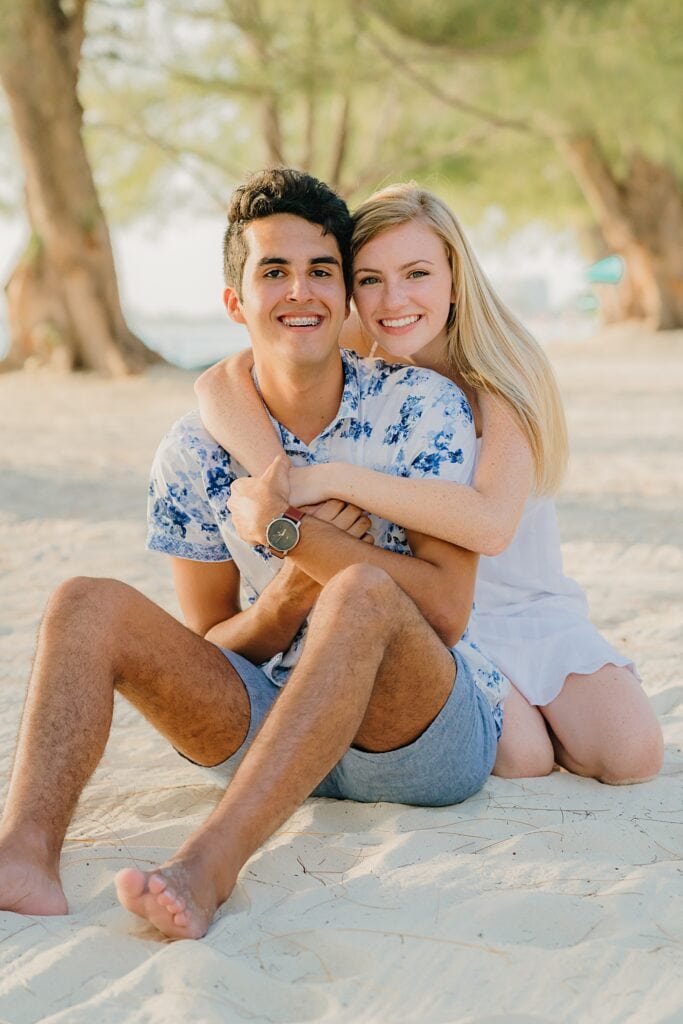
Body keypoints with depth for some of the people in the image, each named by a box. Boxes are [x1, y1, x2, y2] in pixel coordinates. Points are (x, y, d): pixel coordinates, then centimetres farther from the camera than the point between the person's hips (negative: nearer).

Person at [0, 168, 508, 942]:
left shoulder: (422, 407, -7)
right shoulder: (195, 452, 0)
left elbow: (445, 611, -14)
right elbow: (210, 652, 3)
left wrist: (285, 531, -20)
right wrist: (293, 587, -17)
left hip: (432, 734, -3)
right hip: (275, 734, 3)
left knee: (363, 588, -35)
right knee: (88, 604, -14)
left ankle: (207, 866, -45)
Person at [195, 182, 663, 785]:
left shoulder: (506, 374, -17)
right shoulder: (357, 366, -8)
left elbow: (490, 522, -34)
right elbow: (219, 383, -22)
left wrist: (333, 478, -39)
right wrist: (280, 481, -38)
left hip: (534, 606, 1)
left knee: (631, 758, -18)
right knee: (522, 758, -25)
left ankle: (527, 707, 12)